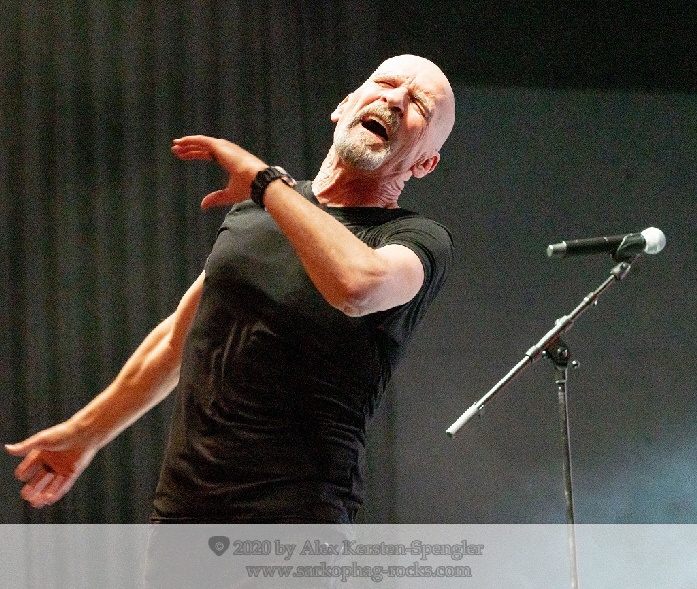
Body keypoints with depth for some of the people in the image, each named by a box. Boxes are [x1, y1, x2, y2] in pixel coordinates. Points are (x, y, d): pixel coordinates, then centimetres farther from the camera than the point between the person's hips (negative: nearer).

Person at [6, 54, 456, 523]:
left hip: (294, 521, -5)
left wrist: (266, 179, -16)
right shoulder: (256, 207, 14)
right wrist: (86, 431, 35)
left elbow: (358, 284, -30)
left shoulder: (419, 239, -5)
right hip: (178, 509, 5)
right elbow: (180, 337, 27)